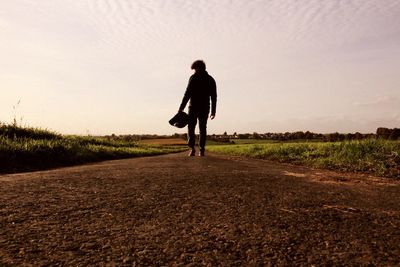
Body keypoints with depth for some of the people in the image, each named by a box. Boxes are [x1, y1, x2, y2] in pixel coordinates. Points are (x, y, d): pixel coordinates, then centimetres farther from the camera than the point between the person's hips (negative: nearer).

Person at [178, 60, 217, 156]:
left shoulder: (194, 78, -2)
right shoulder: (211, 79, 12)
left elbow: (187, 93, -10)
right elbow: (214, 97, 10)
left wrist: (181, 107, -9)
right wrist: (213, 111, 14)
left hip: (194, 107, -4)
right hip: (205, 108, 4)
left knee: (191, 128, 2)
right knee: (203, 128, 10)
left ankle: (192, 148, -13)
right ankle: (202, 150, 7)